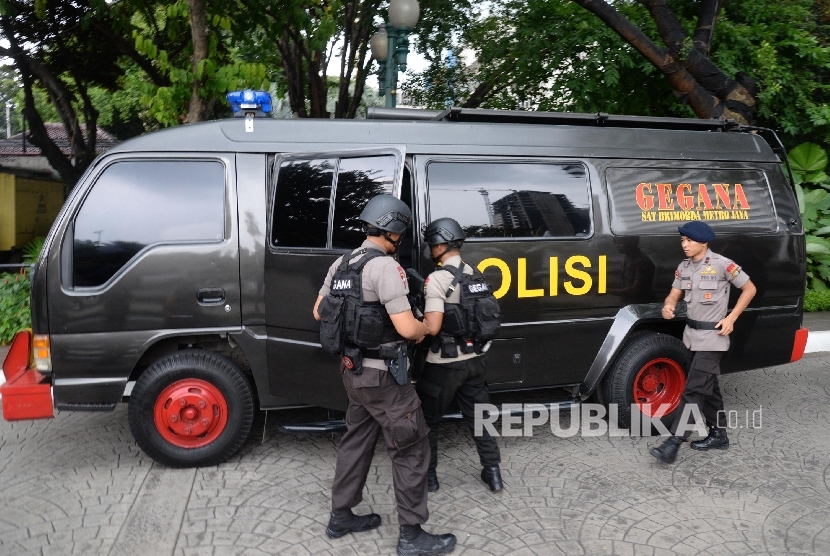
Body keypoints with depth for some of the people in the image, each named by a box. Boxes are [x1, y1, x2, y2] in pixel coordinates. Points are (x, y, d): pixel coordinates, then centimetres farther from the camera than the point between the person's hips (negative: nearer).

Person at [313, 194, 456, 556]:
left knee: (356, 441, 21)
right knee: (411, 448, 3)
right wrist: (424, 330, -3)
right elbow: (407, 328, -24)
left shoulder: (342, 264, 8)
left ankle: (341, 517, 33)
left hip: (352, 370, 9)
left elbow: (319, 312, 17)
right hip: (382, 375, -9)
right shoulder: (385, 266, -20)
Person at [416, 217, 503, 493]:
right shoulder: (476, 275, 5)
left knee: (428, 418, 11)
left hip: (444, 363, -7)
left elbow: (432, 327, -24)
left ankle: (428, 475, 21)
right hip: (474, 359, 7)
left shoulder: (437, 279, -19)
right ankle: (492, 472, 24)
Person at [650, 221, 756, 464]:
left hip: (712, 338, -7)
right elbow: (674, 294, 5)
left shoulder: (722, 265, -13)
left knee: (693, 390, -10)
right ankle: (719, 434, 31)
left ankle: (672, 443, -12)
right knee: (708, 387, 17)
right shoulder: (684, 267, 6)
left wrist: (731, 318, -11)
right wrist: (668, 307, -19)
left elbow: (750, 289, -4)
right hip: (691, 335, 7)